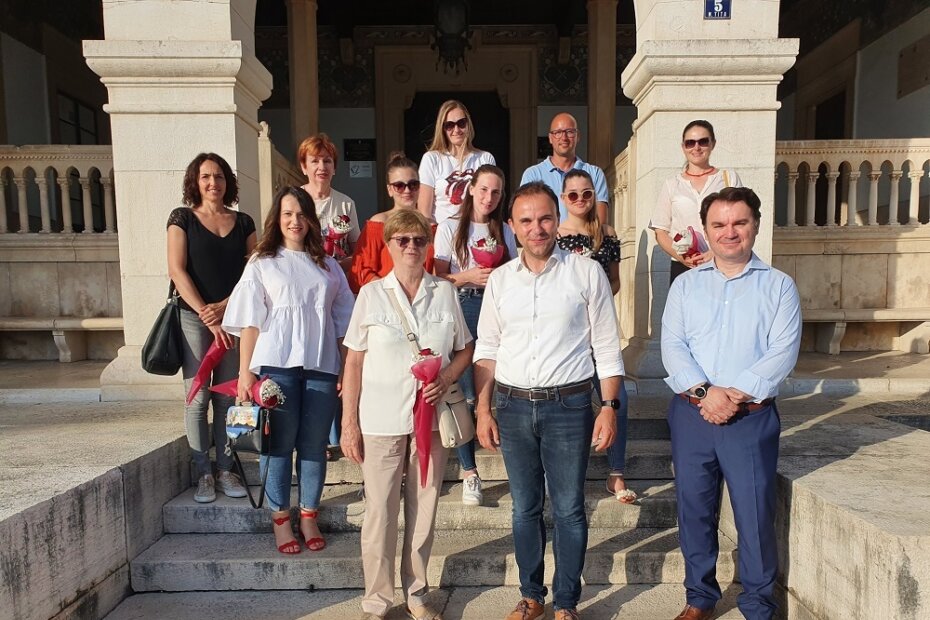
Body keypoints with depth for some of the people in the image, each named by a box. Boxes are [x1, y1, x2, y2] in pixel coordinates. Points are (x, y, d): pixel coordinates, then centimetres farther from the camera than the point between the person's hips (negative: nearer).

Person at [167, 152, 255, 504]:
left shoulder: (243, 222, 10)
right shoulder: (183, 218, 4)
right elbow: (177, 271, -4)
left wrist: (224, 307, -9)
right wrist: (207, 316, -11)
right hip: (194, 317, -2)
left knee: (227, 397, 6)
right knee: (198, 398, -2)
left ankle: (225, 470, 15)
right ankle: (204, 474, 10)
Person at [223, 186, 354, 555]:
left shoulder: (327, 265, 15)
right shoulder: (262, 263, 8)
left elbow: (343, 321, 11)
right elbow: (250, 321, 2)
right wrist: (245, 371, -5)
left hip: (321, 366, 2)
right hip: (276, 364, -2)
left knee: (314, 444, 6)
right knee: (279, 444, 2)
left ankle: (309, 517, 18)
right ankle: (280, 520, 15)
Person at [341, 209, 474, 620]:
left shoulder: (445, 292, 4)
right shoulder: (371, 293, 0)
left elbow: (465, 350, 12)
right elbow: (354, 362, 1)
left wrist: (446, 378, -9)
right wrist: (349, 424, -3)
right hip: (380, 420, -2)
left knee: (424, 509, 11)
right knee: (379, 513, 4)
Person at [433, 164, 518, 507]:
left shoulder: (504, 231, 16)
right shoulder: (450, 228, 7)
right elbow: (439, 277, 2)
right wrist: (468, 276, -15)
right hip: (463, 309, -2)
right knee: (465, 394, -4)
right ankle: (469, 472, 9)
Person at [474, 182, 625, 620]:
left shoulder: (587, 273, -3)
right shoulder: (499, 279, 6)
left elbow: (606, 348, -2)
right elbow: (486, 350, 9)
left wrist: (609, 408, -7)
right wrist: (483, 411, 4)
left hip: (569, 406, -3)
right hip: (513, 406, 3)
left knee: (568, 510, 6)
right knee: (524, 508, 15)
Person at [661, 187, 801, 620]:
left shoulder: (778, 286, 4)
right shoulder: (685, 285, 8)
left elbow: (783, 352, -7)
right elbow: (672, 346, -2)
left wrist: (736, 394, -18)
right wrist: (705, 391, -16)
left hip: (752, 419, -2)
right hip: (690, 415, 2)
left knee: (755, 515, 5)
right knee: (694, 511, 12)